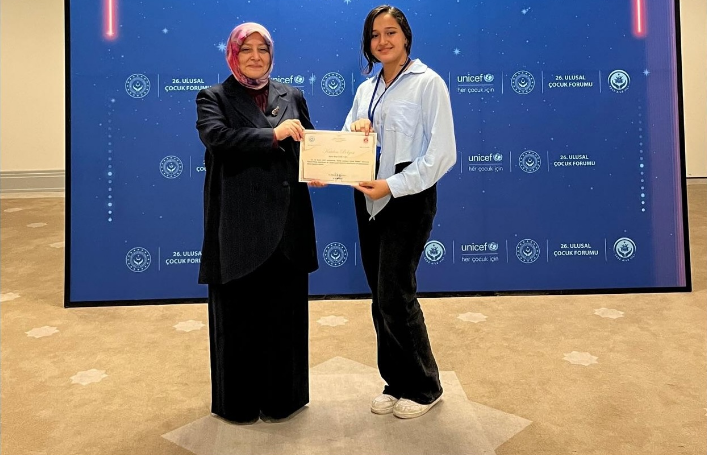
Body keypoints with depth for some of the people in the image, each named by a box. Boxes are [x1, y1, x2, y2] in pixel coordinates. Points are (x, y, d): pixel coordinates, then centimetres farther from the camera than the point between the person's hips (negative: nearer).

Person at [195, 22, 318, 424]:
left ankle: (282, 397, 28)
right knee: (238, 315, 8)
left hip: (286, 222, 3)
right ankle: (237, 402, 25)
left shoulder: (292, 96, 14)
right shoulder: (214, 97, 4)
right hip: (239, 224, -3)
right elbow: (215, 136, -16)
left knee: (285, 313, 10)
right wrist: (273, 135, -23)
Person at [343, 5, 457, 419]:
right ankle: (396, 382, 26)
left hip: (408, 200, -6)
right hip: (368, 200, 7)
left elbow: (442, 153, -13)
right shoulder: (366, 89, 13)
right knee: (381, 297, 10)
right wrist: (355, 130, -9)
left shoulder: (428, 83, -6)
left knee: (395, 295, -5)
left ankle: (425, 387, 16)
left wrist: (392, 185, -21)